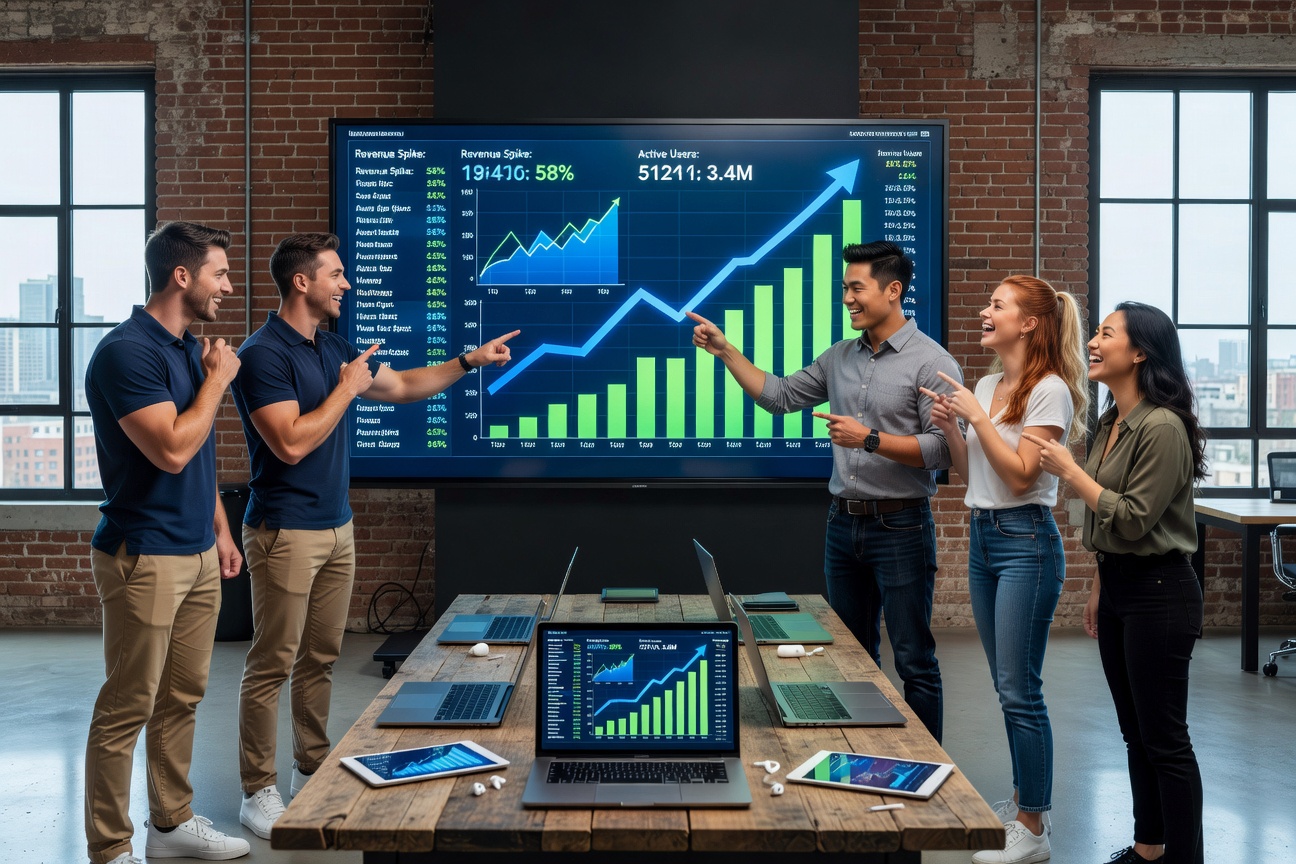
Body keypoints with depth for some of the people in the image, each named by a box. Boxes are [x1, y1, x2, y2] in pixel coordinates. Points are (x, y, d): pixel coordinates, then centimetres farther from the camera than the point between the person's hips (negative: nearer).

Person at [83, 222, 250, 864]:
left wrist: (220, 530, 18)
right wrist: (217, 380, -13)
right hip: (144, 559, -9)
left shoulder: (191, 350, 13)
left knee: (182, 698, 16)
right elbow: (172, 449, -25)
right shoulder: (127, 352, -16)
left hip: (198, 554, 9)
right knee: (126, 709, 0)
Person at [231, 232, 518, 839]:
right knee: (271, 665, -1)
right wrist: (347, 388, -13)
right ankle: (258, 791, 10)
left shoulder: (333, 349, 11)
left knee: (321, 659, 15)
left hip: (336, 528, 8)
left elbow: (402, 386, 23)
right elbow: (292, 443, -22)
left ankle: (312, 771, 27)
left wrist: (471, 360, 17)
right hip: (285, 532, -8)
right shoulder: (262, 354, -15)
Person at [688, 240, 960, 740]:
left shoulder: (931, 363, -10)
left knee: (914, 661, 1)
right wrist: (724, 351, 6)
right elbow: (780, 397, 12)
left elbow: (941, 449, -16)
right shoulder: (840, 357, 9)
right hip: (844, 524, 7)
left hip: (900, 527, -7)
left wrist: (870, 439, -21)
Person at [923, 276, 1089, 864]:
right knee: (1006, 684, 15)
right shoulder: (986, 385, 12)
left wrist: (977, 416, -16)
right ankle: (1025, 799, 29)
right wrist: (950, 429, 0)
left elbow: (1020, 474, -18)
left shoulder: (1049, 390, -11)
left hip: (1025, 540, -8)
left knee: (1019, 689, -5)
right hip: (982, 535, 8)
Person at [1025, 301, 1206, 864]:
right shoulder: (1111, 422, 10)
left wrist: (1070, 471, -19)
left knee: (1165, 740, -1)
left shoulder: (1162, 428, -18)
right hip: (1118, 588, 9)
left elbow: (1133, 520, -19)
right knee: (1136, 733, 17)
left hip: (1159, 593, -9)